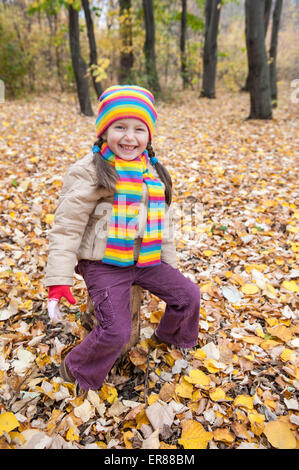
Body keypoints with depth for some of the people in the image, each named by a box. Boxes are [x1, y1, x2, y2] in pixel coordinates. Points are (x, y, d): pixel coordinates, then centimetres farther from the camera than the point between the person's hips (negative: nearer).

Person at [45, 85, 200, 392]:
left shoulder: (154, 174, 9)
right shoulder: (89, 172, -12)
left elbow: (164, 220, 17)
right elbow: (66, 226, -13)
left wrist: (170, 263, 18)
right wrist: (59, 281, -18)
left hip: (146, 261, 7)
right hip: (103, 265, -6)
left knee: (188, 294, 8)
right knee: (116, 331, -16)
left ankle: (170, 336, 40)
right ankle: (77, 372, 15)